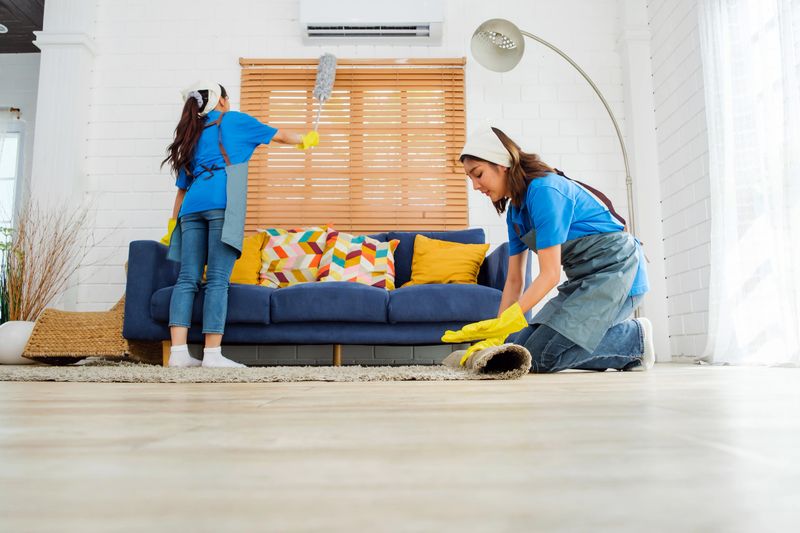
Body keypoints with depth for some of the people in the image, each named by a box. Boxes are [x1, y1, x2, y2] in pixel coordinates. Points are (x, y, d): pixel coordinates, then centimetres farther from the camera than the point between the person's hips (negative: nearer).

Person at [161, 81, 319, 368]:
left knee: (187, 279, 0)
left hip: (191, 207, 6)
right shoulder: (233, 119, 16)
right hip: (222, 203, -5)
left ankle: (178, 351, -8)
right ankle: (212, 353, -12)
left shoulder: (191, 134, 30)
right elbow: (277, 135, 27)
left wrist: (173, 223, 24)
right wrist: (305, 139, 44)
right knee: (218, 280, -10)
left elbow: (182, 186, 25)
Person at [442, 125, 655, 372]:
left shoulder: (544, 190, -19)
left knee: (540, 356, -19)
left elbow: (550, 274, -22)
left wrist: (502, 323, -27)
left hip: (614, 269, -9)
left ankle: (634, 337, -1)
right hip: (584, 278, 9)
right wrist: (496, 335, -1)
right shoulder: (515, 211, 9)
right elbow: (514, 280, 7)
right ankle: (621, 333, 8)